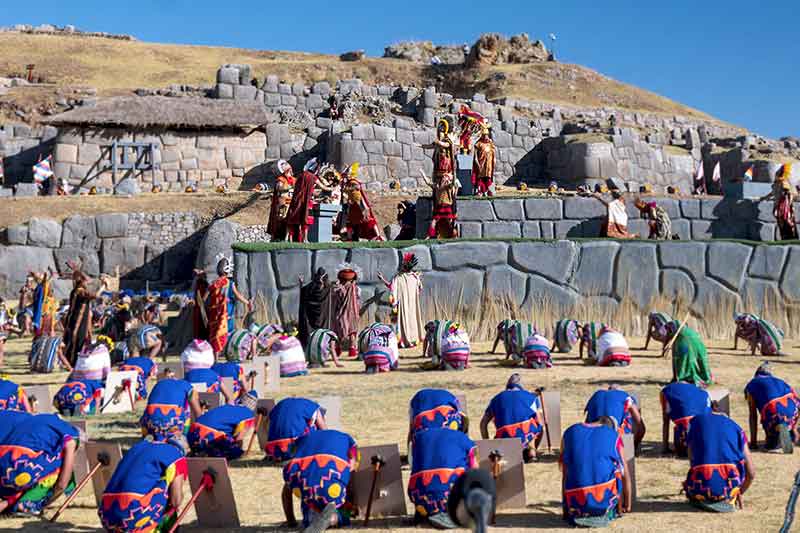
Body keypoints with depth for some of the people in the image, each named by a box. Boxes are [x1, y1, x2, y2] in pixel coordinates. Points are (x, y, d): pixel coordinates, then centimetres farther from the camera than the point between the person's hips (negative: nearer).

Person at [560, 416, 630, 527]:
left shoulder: (570, 432, 16)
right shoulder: (613, 435, 12)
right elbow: (625, 475, 20)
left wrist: (565, 508, 31)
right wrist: (627, 505, 36)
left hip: (576, 504, 3)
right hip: (605, 499, -3)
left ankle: (577, 514, 13)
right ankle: (617, 512, 24)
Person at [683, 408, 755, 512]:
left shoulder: (696, 421, 18)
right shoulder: (734, 426, 19)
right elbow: (751, 472, 16)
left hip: (701, 488, 1)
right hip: (729, 488, -1)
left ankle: (701, 500, 8)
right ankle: (728, 500, 14)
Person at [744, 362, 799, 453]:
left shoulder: (751, 385, 22)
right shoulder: (779, 381, 35)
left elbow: (753, 415, 18)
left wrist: (753, 442, 23)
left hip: (773, 411, -5)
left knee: (771, 445, 16)